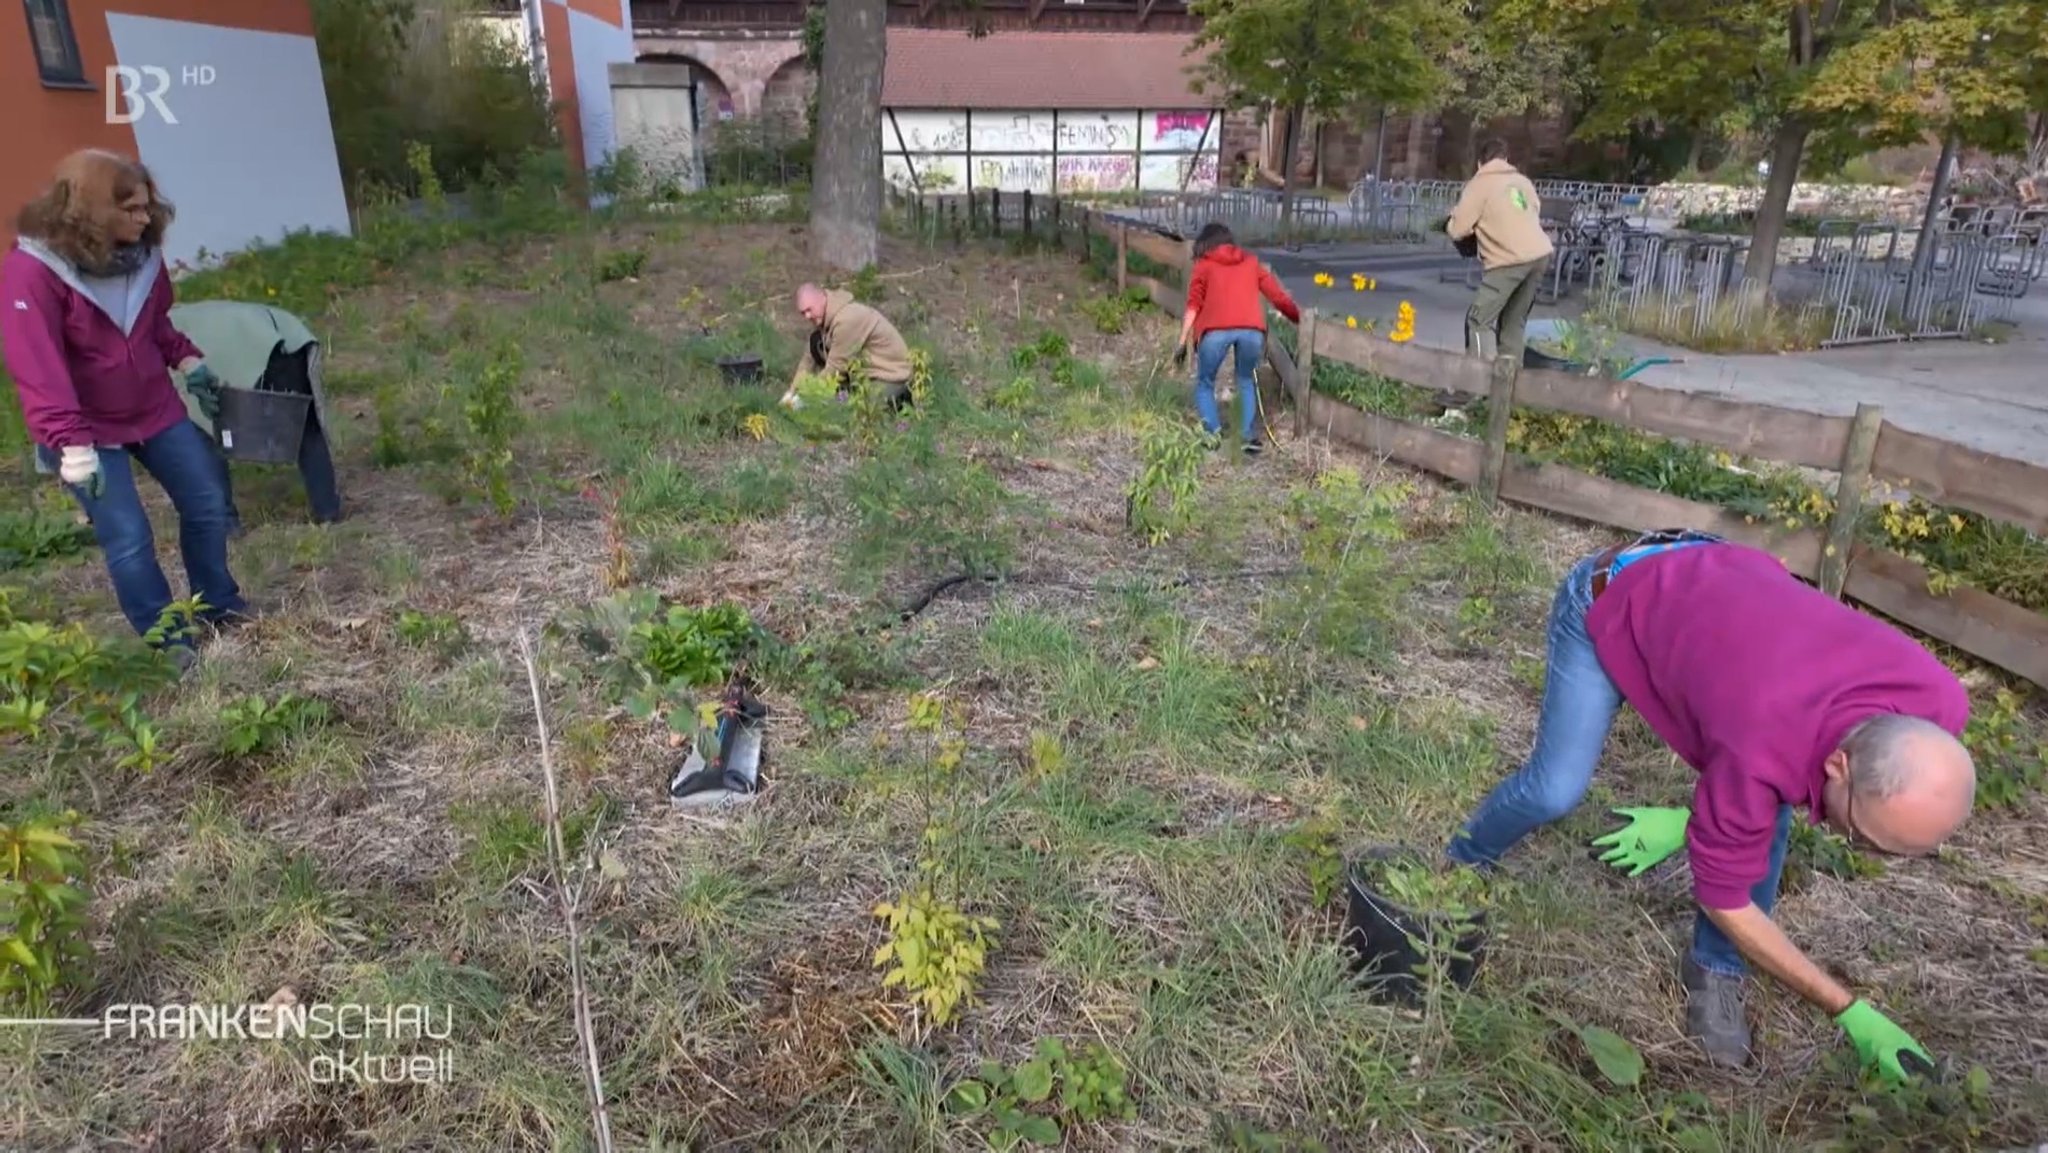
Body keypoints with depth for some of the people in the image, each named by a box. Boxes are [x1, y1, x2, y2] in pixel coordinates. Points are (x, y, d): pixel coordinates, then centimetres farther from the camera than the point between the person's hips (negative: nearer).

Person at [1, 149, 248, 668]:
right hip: (89, 429, -6)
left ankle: (218, 604, 32)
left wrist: (188, 360, 1)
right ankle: (166, 642, 12)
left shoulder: (141, 254, -4)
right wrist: (71, 444, -33)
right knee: (128, 539, -3)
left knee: (207, 503, 11)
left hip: (156, 410, 6)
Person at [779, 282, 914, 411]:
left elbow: (835, 368, -24)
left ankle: (901, 397, -2)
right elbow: (810, 357, 4)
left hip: (891, 374, -8)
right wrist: (793, 392, -4)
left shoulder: (847, 319, -27)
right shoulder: (821, 317, 0)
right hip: (867, 368, 8)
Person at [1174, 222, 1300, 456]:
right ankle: (1251, 436, 12)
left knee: (1205, 383, 18)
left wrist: (1182, 342, 4)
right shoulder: (1251, 262, 28)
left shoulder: (1204, 265, 21)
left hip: (1216, 329, -2)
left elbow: (1194, 305, 8)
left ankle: (1213, 432, 0)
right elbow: (1278, 296, 22)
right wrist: (1301, 320, 32)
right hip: (1251, 329, 2)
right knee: (1247, 381, 25)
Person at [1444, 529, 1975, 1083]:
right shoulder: (1759, 751, -41)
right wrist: (1848, 1010, -16)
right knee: (1556, 789, -15)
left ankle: (1715, 970, 11)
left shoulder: (1936, 707, -24)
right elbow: (1723, 896, -21)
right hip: (1610, 599, -5)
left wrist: (1694, 822, -7)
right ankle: (1460, 867, 17)